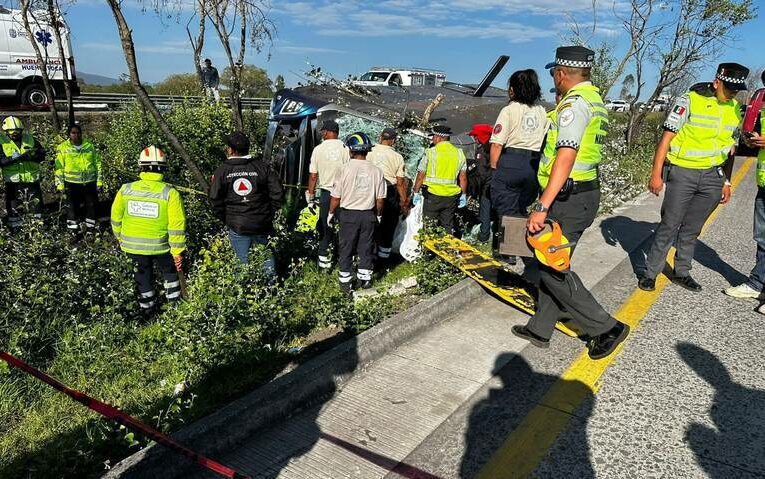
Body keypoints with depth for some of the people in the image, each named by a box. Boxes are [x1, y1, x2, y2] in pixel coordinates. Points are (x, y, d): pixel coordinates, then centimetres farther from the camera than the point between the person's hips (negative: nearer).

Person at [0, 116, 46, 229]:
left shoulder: (30, 139, 2)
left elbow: (42, 154, -1)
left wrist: (31, 156, -20)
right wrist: (13, 158, -26)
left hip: (32, 179, 1)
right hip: (13, 180, -1)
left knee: (36, 203, 9)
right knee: (14, 207, 9)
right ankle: (15, 228, 21)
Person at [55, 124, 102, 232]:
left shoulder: (89, 146, 8)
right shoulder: (62, 148, 1)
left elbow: (97, 164, 10)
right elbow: (59, 168, 1)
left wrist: (99, 181, 5)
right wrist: (60, 184, -4)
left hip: (90, 182, 2)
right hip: (72, 183, -2)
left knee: (92, 205, 9)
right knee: (73, 206, 4)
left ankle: (90, 225, 24)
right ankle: (73, 227, 15)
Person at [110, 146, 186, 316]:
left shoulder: (125, 189, -7)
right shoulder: (170, 193, -17)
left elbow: (116, 218, 4)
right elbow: (177, 225, -17)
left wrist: (120, 238, 21)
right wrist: (178, 251, -8)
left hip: (133, 245, 3)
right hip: (160, 245, -3)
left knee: (143, 276, 21)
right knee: (170, 271, 23)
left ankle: (147, 309, 35)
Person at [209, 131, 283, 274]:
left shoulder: (222, 171, -3)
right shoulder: (263, 167, -2)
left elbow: (215, 200, -4)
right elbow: (277, 193, -6)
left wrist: (225, 219, 10)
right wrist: (270, 214, 7)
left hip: (236, 226, 0)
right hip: (262, 225, 1)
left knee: (243, 262, 9)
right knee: (267, 257, 14)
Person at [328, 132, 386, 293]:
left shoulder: (344, 169, -13)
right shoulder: (376, 171, -5)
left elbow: (336, 197, -8)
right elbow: (380, 199, 1)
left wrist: (331, 213, 8)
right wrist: (379, 214, 17)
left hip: (348, 214, -2)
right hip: (368, 215, 2)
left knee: (346, 249, 11)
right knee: (366, 248, 15)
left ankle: (346, 281, 17)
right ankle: (365, 279, 24)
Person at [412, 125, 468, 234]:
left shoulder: (430, 152, -7)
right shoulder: (459, 153, 5)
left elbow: (421, 175, -6)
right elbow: (463, 178, 6)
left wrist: (416, 192, 4)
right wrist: (463, 195, 15)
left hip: (433, 194, -4)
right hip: (452, 196, 4)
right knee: (448, 227, 12)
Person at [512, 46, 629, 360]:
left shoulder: (574, 103, -15)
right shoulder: (595, 101, 16)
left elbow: (565, 158, -26)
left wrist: (542, 207, -28)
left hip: (568, 200, -10)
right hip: (586, 193, 10)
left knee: (552, 270, -3)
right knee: (550, 263, 15)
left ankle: (605, 328, 6)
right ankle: (540, 329, 24)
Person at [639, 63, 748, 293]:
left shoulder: (735, 110, 10)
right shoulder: (690, 101, -8)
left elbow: (730, 149, 19)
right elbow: (667, 137, -9)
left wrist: (727, 182, 17)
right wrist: (656, 174, -13)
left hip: (713, 177, 5)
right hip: (683, 173, -5)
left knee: (692, 229, 12)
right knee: (669, 226, -2)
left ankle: (681, 272, 24)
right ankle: (650, 273, 8)